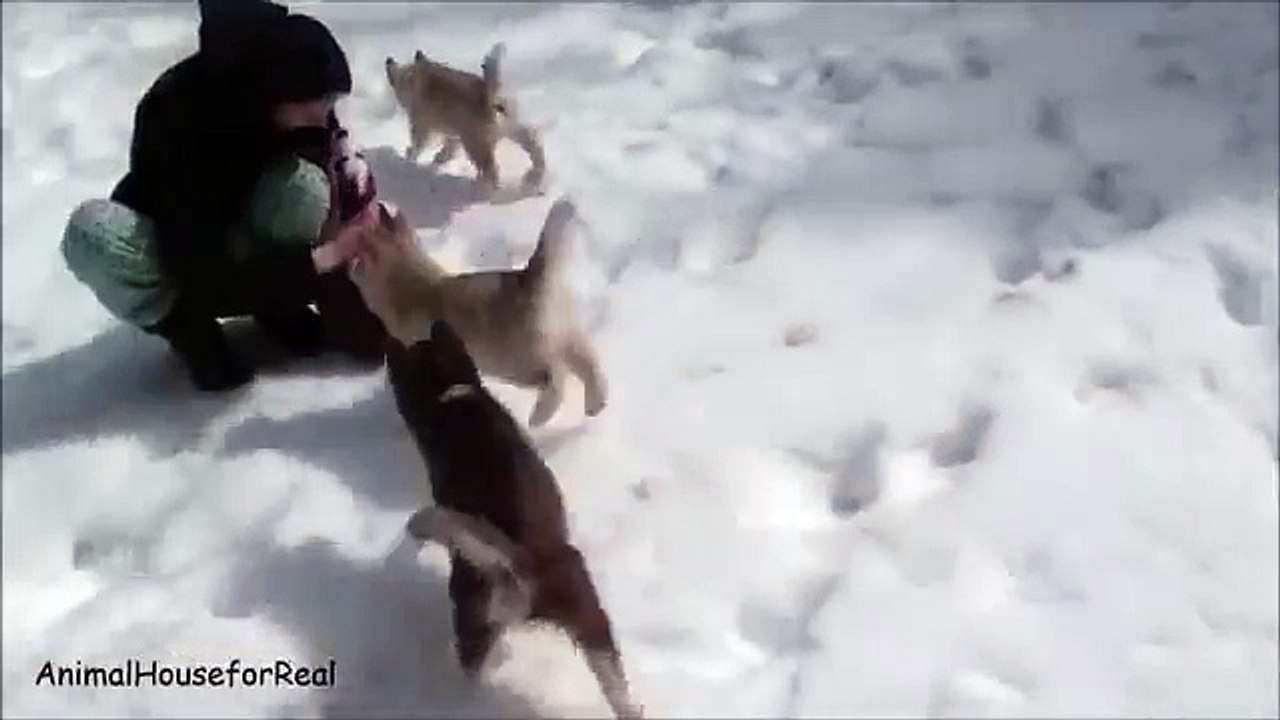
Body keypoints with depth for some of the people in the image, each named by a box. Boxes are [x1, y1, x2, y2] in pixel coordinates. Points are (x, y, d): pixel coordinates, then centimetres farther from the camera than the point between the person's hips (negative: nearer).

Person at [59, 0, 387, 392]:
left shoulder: (299, 95, -22)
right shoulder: (179, 116, -37)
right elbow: (203, 275, -39)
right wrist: (317, 259, -42)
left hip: (236, 241, 3)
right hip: (172, 256, -3)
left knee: (302, 185, -30)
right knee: (93, 231, -37)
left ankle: (275, 304, -3)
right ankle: (184, 328, -10)